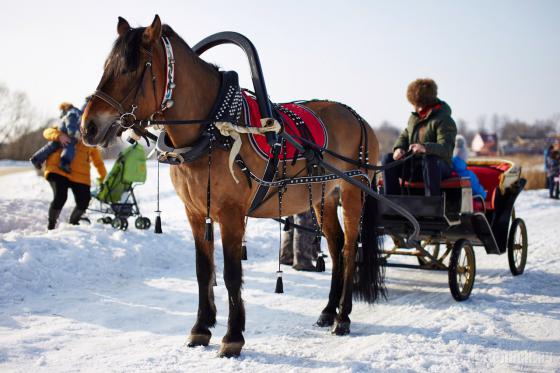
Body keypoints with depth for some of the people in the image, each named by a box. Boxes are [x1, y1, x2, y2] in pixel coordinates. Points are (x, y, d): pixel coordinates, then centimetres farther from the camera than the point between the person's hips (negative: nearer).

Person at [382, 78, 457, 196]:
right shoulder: (414, 118, 14)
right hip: (413, 167, 7)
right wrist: (399, 148, -8)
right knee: (388, 159, -10)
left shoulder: (444, 120, -13)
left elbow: (446, 149, -26)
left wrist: (425, 148, -45)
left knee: (429, 160, -39)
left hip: (438, 167, -7)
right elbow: (404, 135, 17)